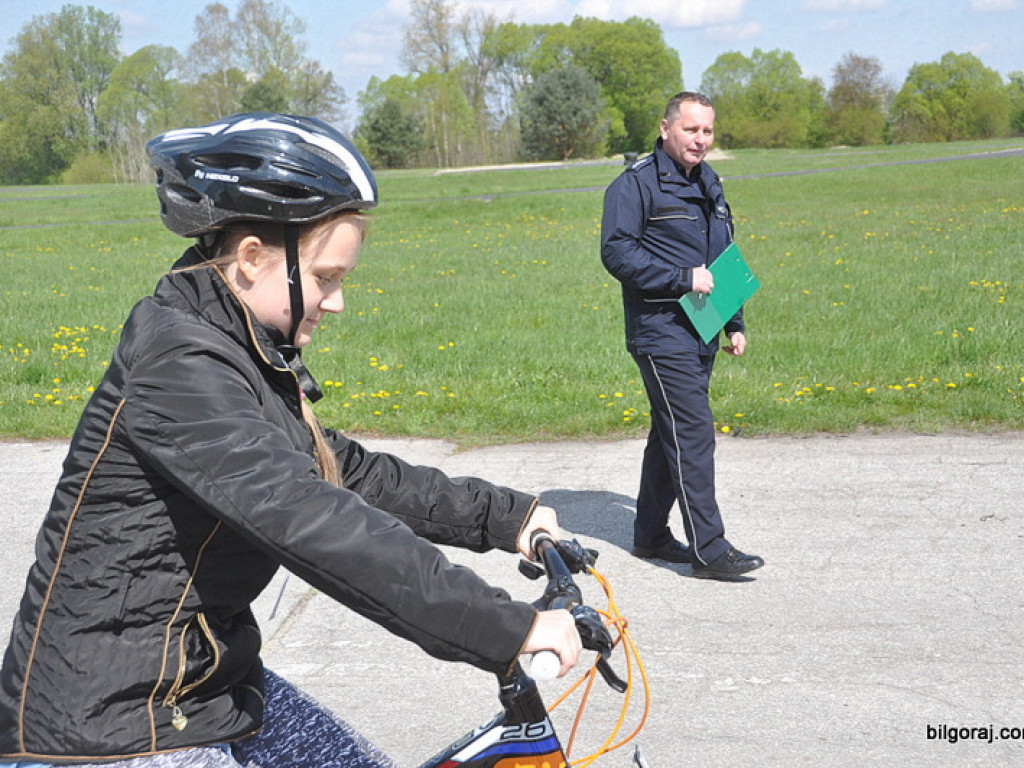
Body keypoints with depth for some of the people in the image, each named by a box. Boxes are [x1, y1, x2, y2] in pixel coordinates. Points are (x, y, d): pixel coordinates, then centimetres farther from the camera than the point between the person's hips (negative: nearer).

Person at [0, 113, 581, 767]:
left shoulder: (246, 355, 6)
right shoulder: (178, 368, -25)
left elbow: (345, 471, 9)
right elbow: (314, 527, -35)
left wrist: (505, 516, 5)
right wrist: (510, 628, -35)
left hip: (207, 682, 9)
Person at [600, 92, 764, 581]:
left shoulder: (708, 184, 18)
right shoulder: (636, 183, -8)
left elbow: (724, 261, 25)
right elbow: (616, 252, -17)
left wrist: (735, 323, 19)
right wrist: (683, 278, -19)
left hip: (700, 333, 8)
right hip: (661, 333, -8)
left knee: (671, 433, 14)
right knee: (693, 433, -12)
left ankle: (650, 535, 24)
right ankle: (709, 551, -9)